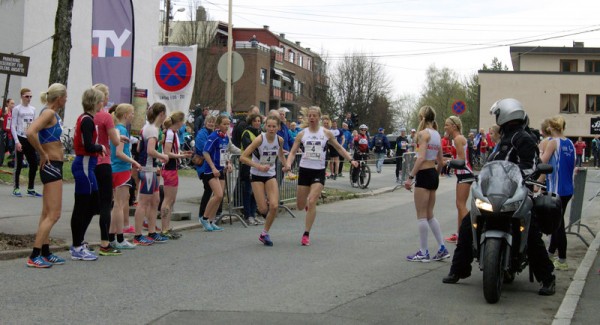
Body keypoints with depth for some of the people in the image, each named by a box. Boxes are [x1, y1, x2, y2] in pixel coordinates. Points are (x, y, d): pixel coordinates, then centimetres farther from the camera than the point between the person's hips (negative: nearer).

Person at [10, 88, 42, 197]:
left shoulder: (33, 109, 12)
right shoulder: (17, 109, -3)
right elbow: (13, 126, -7)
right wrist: (17, 141, -15)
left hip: (30, 139, 5)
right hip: (21, 139, -5)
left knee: (34, 164, 3)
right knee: (18, 164, 0)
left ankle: (31, 189, 12)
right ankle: (16, 188, 9)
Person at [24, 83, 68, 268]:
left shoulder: (52, 114, 13)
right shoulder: (49, 113, -15)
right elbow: (30, 133, -30)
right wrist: (43, 154, -19)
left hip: (52, 167, 10)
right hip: (51, 166, -10)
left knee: (47, 214, 14)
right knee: (53, 215, -10)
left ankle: (45, 253, 21)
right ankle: (34, 256, -10)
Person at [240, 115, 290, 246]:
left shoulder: (280, 140, -6)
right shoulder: (260, 139, -20)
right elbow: (243, 157, -22)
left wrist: (286, 165, -2)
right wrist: (258, 166, -30)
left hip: (271, 175, 3)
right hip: (257, 176, -3)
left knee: (274, 206, -12)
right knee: (263, 209, -7)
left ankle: (264, 233, 6)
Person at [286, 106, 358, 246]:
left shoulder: (326, 133, 2)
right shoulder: (302, 134, 2)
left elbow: (339, 148, 13)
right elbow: (293, 152, 4)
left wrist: (351, 159, 2)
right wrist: (288, 164, -15)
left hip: (319, 172, -1)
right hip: (304, 170, 2)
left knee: (311, 202, -15)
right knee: (300, 206, 6)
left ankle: (306, 234, -5)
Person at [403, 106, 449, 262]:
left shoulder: (423, 133, -12)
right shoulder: (437, 135, 13)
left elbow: (421, 157, -22)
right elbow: (441, 162, 16)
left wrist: (410, 176, -22)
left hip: (424, 174, -8)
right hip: (434, 174, 8)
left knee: (422, 215, -1)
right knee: (429, 214, 16)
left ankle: (423, 253, 2)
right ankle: (442, 249, 14)